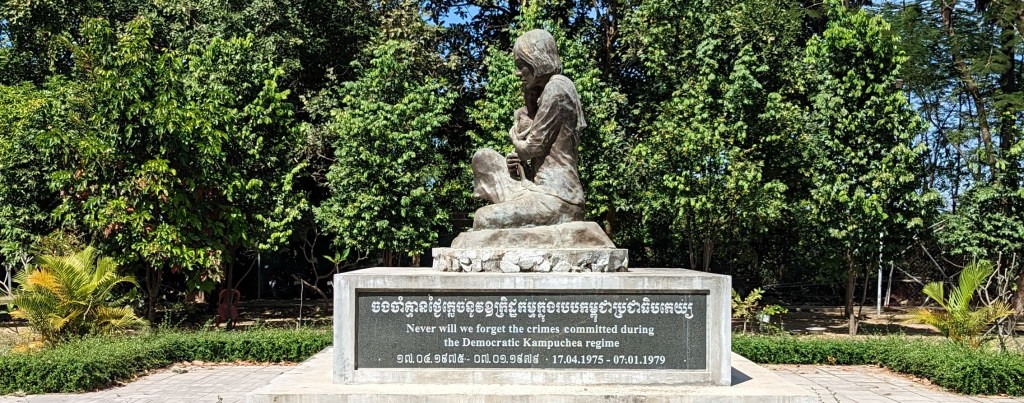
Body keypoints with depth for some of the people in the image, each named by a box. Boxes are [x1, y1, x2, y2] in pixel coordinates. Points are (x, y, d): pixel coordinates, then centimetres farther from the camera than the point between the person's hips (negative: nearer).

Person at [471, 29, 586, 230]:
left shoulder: (557, 87, -9)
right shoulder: (544, 91, 20)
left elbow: (533, 147, -12)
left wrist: (515, 138, 9)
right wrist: (517, 161, 0)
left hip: (556, 197, -10)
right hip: (544, 190, 10)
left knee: (485, 219, -19)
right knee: (483, 158, 15)